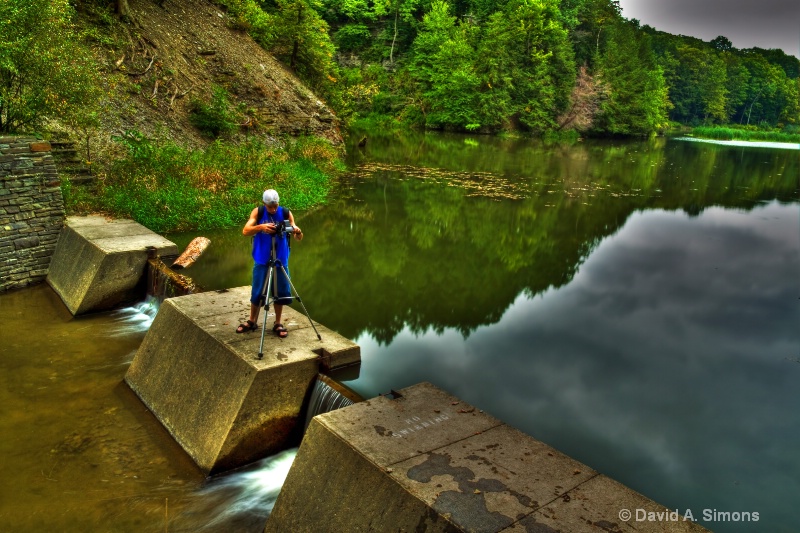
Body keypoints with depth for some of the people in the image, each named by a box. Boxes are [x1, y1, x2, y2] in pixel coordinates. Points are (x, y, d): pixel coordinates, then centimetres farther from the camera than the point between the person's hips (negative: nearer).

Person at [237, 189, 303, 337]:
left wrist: (298, 232, -32)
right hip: (262, 260, 0)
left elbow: (299, 238, -8)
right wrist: (260, 227, -35)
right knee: (257, 292, 8)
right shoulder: (257, 212, -6)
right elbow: (245, 231, -17)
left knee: (281, 292, 6)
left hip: (281, 260, 1)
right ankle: (252, 321, 27)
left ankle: (277, 324, 21)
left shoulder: (286, 213, -5)